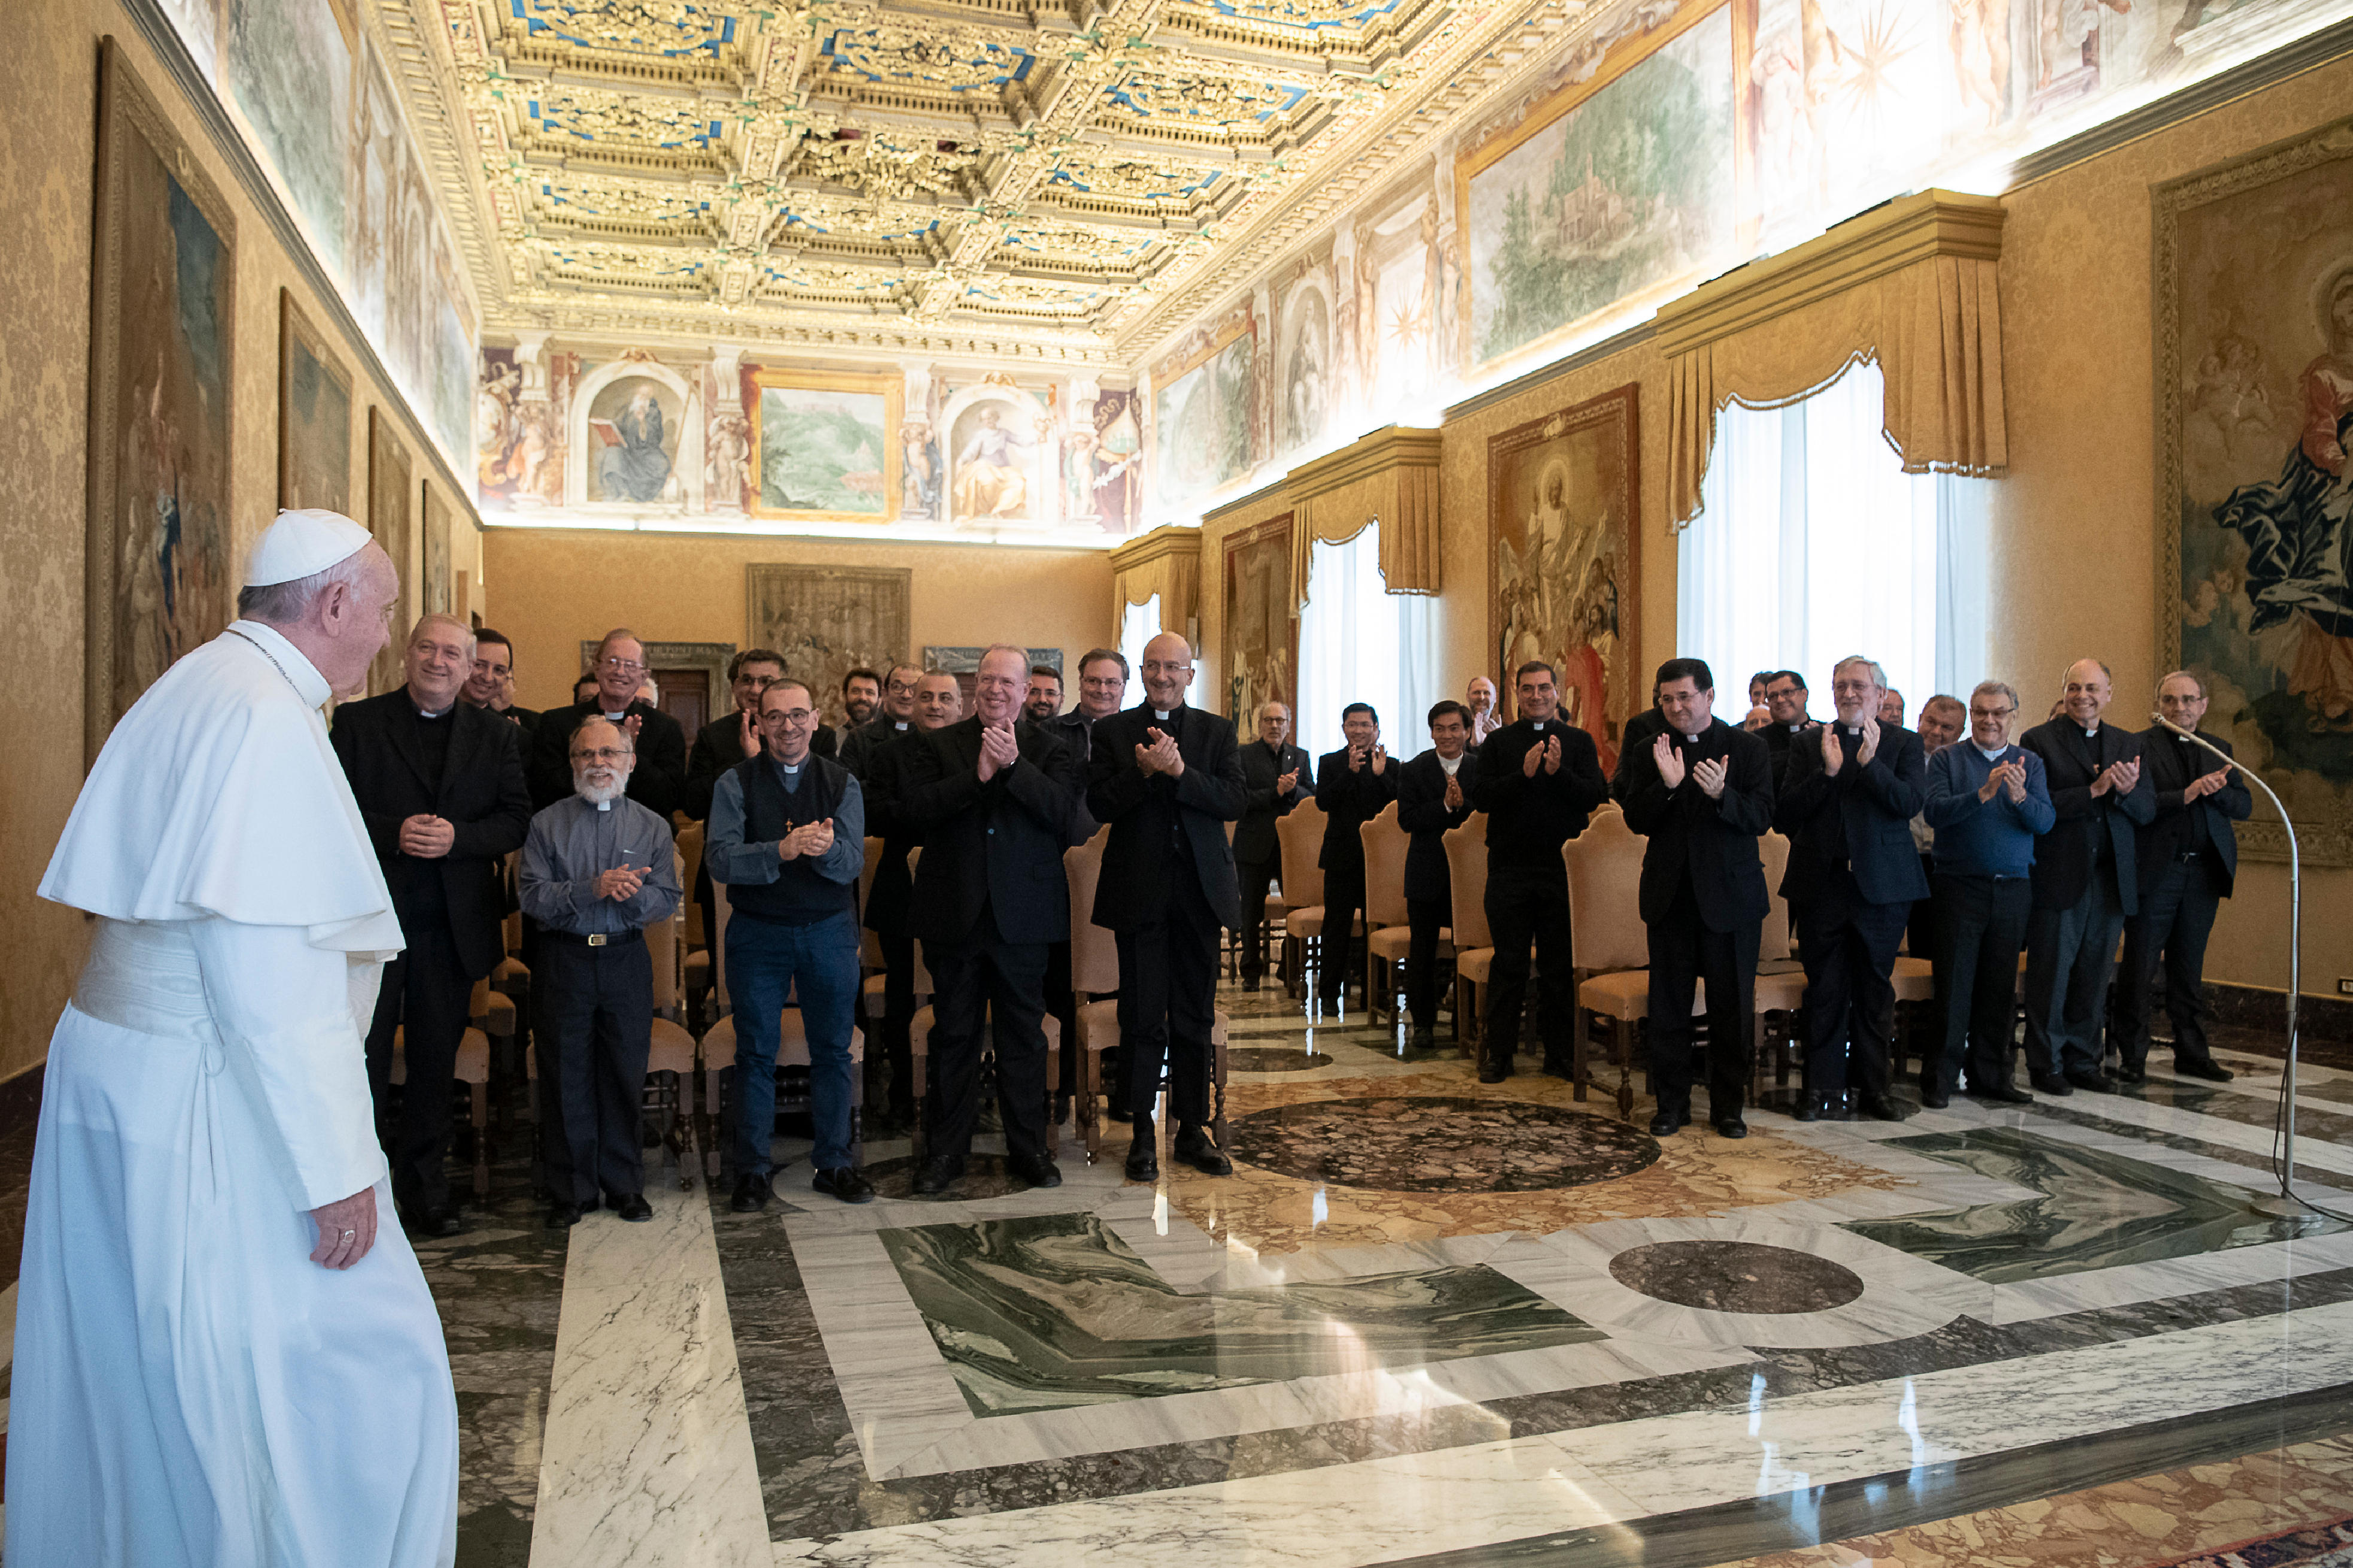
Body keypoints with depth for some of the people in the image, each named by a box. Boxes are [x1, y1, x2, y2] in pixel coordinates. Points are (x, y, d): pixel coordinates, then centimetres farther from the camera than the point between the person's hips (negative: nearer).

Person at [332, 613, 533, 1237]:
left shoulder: (495, 735, 8)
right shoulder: (357, 722, 3)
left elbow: (516, 820, 3)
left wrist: (457, 836, -14)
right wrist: (393, 832, -18)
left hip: (452, 923, 2)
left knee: (435, 1060, 11)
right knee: (363, 1054, 4)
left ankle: (424, 1185, 22)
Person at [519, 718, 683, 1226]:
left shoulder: (652, 827, 8)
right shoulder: (547, 824, 4)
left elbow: (667, 900, 1)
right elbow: (532, 896, -7)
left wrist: (632, 893, -19)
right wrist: (593, 888, -18)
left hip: (626, 960, 1)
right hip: (563, 960, -1)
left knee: (624, 1075, 6)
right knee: (567, 1079, 4)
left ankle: (624, 1184, 19)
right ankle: (571, 1190, 16)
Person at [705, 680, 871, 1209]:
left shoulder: (842, 783, 2)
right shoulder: (735, 783, -2)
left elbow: (852, 864, -7)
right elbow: (720, 861, -13)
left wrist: (827, 848, -29)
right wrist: (782, 851, -27)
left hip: (830, 930, 1)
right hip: (756, 931, -1)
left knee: (833, 1050, 8)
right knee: (756, 1053, 7)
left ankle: (833, 1162, 22)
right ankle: (754, 1169, 19)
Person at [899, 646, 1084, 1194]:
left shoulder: (1048, 749, 4)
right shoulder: (936, 745, 5)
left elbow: (1062, 810, -13)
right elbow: (913, 808, -10)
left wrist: (1014, 765, -23)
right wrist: (977, 776, -18)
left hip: (1021, 916, 0)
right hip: (954, 914, 0)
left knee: (1023, 1034, 9)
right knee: (954, 1034, 10)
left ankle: (1028, 1147, 21)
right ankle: (945, 1150, 21)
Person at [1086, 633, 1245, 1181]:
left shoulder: (1217, 731, 7)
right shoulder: (1112, 731, 4)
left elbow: (1233, 801, -6)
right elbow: (1099, 805, -6)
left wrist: (1178, 770, -18)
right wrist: (1145, 770, -20)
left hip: (1199, 889, 2)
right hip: (1140, 890, -1)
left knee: (1194, 1017, 9)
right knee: (1142, 1018, 3)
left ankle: (1192, 1130, 20)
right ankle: (1142, 1135, 13)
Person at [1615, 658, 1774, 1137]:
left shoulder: (1748, 749, -1)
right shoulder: (1649, 753, 5)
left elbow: (1761, 818, -10)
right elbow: (1636, 820, -3)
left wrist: (1721, 793, -27)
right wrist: (1667, 785, -20)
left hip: (1729, 894, -2)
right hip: (1671, 895, 2)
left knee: (1731, 1007, 6)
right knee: (1668, 1006, 6)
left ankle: (1728, 1106, 19)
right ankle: (1672, 1103, 18)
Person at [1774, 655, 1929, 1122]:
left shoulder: (1903, 743, 4)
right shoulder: (1808, 745, 6)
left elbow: (1910, 803, -11)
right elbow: (1785, 812, -5)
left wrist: (1870, 763, -22)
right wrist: (1827, 771, -16)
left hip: (1881, 885, 0)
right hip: (1821, 885, 1)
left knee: (1875, 989, 9)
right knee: (1825, 991, 5)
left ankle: (1873, 1086, 19)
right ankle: (1823, 1089, 13)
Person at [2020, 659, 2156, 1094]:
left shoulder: (2129, 744, 13)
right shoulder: (2038, 741, -3)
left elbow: (2147, 812, 6)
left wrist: (2128, 790, -14)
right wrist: (2093, 791, -19)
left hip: (2111, 879, 5)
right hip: (2059, 878, -5)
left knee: (2094, 977, 11)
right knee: (2050, 975, 2)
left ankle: (2084, 1061, 22)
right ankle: (2045, 1065, 11)